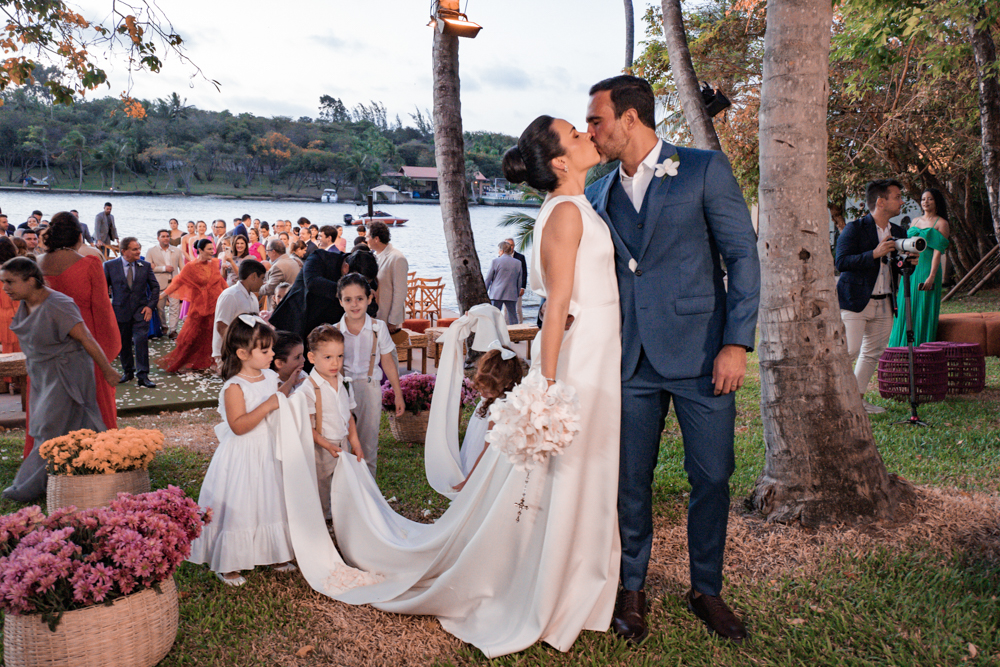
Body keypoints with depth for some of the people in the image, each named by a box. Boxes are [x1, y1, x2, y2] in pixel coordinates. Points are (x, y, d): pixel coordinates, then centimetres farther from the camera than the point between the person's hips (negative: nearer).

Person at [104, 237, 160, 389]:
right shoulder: (110, 266, -1)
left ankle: (143, 376, -8)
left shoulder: (145, 266, 3)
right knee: (123, 343, 11)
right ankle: (127, 371, 31)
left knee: (141, 340, -13)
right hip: (120, 311, 0)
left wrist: (150, 305, -2)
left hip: (140, 310, 0)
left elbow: (155, 287, 9)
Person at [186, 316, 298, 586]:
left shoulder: (270, 377, 3)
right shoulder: (234, 387, -20)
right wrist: (267, 406, -31)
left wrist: (291, 384, 9)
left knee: (271, 502, 17)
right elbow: (238, 425, -27)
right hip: (243, 458, -7)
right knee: (239, 508, 1)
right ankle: (228, 566, 17)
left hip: (269, 454, 7)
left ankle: (274, 555, 34)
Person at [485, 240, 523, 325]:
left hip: (496, 294, -3)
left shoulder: (495, 261, -5)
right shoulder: (518, 263, 5)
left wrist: (484, 293, 10)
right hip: (512, 295, 3)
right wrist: (517, 293, 20)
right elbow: (519, 282, 10)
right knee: (513, 318, 8)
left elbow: (488, 279, 0)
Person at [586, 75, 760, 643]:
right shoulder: (600, 196, 13)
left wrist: (737, 342, -12)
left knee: (712, 477, 5)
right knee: (631, 480, 8)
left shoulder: (705, 170, -1)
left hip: (700, 355, -3)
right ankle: (633, 590, 25)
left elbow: (743, 255, -4)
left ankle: (707, 591, 24)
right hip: (631, 362, 4)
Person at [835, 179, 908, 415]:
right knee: (849, 351, -13)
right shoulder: (855, 229, -8)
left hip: (884, 306, 7)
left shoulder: (898, 233, 13)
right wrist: (875, 254, -25)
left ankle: (857, 398, 21)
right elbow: (840, 262, -18)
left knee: (873, 353, 10)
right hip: (854, 302, -7)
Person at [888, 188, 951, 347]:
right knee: (905, 310, 8)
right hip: (910, 271, 6)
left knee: (923, 311, -4)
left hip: (927, 270, -6)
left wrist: (931, 276, -19)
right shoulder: (915, 221, 16)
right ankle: (903, 349, 16)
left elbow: (938, 251, -10)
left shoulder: (941, 223, -2)